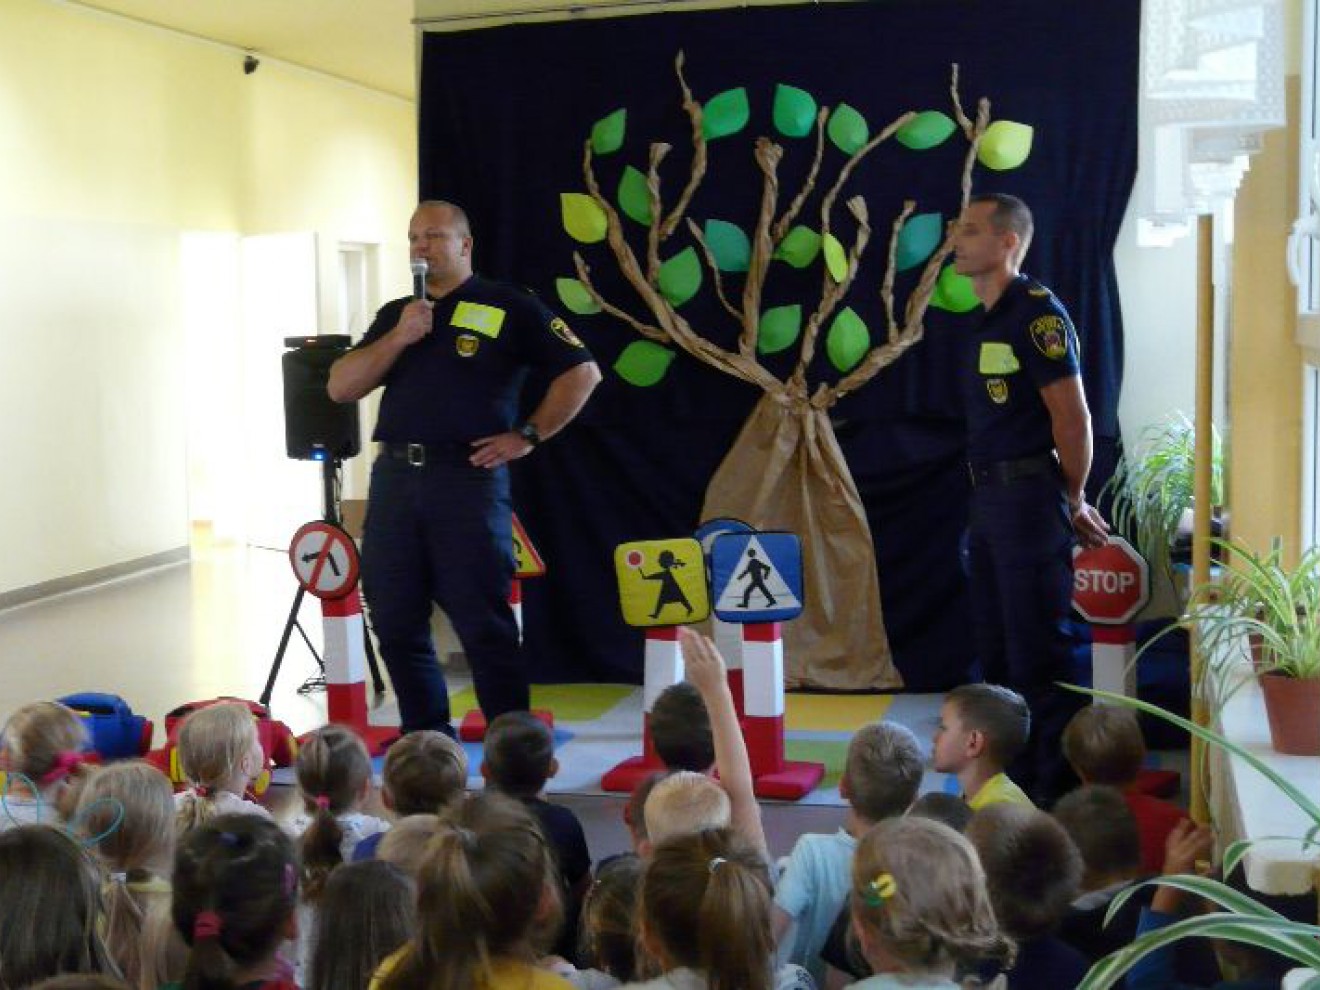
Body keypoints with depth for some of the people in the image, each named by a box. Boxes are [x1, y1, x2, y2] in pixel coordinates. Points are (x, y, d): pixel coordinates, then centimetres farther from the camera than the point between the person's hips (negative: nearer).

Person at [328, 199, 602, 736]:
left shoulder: (508, 308, 3)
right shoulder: (396, 314, 18)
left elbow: (582, 373, 1)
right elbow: (341, 387, 8)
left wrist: (527, 436, -3)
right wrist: (399, 338, -3)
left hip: (468, 476, -5)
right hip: (393, 476, 5)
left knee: (484, 625, -4)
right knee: (396, 623, 7)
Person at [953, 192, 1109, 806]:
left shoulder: (1036, 312, -14)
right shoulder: (991, 320, 15)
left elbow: (1073, 418, -15)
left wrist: (1074, 503, -4)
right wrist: (1071, 500, 13)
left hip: (1028, 497, -10)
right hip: (990, 497, 10)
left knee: (1037, 653, -4)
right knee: (997, 650, 16)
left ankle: (1053, 793, 5)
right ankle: (1012, 780, 27)